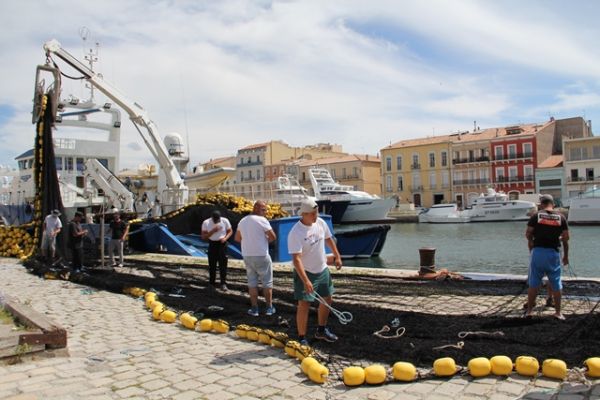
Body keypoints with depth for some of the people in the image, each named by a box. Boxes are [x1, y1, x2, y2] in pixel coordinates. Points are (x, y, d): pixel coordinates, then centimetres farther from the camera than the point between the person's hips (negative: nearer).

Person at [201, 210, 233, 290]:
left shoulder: (225, 221, -9)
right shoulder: (206, 223, -10)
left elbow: (230, 231, 3)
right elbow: (203, 236, -11)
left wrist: (225, 238, -16)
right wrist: (213, 231, -25)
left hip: (222, 244, -1)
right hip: (212, 244, 1)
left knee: (223, 264, -6)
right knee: (212, 265, 5)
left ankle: (223, 283, 0)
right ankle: (212, 283, 19)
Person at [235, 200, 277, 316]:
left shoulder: (242, 221, 7)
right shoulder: (262, 220, -14)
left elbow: (237, 238, 17)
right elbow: (273, 237, -13)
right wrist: (266, 240, 6)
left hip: (247, 256, 6)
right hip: (261, 256, -5)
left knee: (252, 282, 13)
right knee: (267, 282, 8)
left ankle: (254, 308, 15)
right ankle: (269, 308, 15)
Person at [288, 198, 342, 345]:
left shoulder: (321, 223, -5)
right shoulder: (295, 233, -26)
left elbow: (328, 239, 14)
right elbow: (296, 259, -30)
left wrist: (337, 256, 15)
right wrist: (305, 280, -37)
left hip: (322, 270, 7)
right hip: (305, 273, -7)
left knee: (327, 300, 16)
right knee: (304, 305, -7)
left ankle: (321, 330, 36)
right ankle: (302, 338, 7)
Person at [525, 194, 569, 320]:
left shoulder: (536, 216, -2)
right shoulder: (561, 217, 2)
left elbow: (528, 234, -2)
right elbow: (566, 238, 2)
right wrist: (566, 255, 12)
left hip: (538, 252, -1)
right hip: (553, 253, 1)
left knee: (533, 283, 8)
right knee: (556, 285, 11)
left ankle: (529, 310, 13)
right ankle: (558, 312, 16)